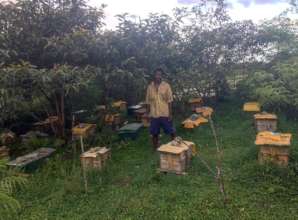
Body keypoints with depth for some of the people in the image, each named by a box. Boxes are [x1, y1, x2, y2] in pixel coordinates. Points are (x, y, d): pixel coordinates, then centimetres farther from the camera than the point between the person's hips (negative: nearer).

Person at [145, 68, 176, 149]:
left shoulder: (166, 86, -3)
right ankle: (156, 148, 23)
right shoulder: (150, 86, 3)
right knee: (154, 133, 9)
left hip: (165, 114, -2)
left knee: (171, 132, 6)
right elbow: (148, 102, 7)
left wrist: (170, 114, -8)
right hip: (154, 115, 2)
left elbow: (169, 101, -4)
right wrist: (148, 113, 4)